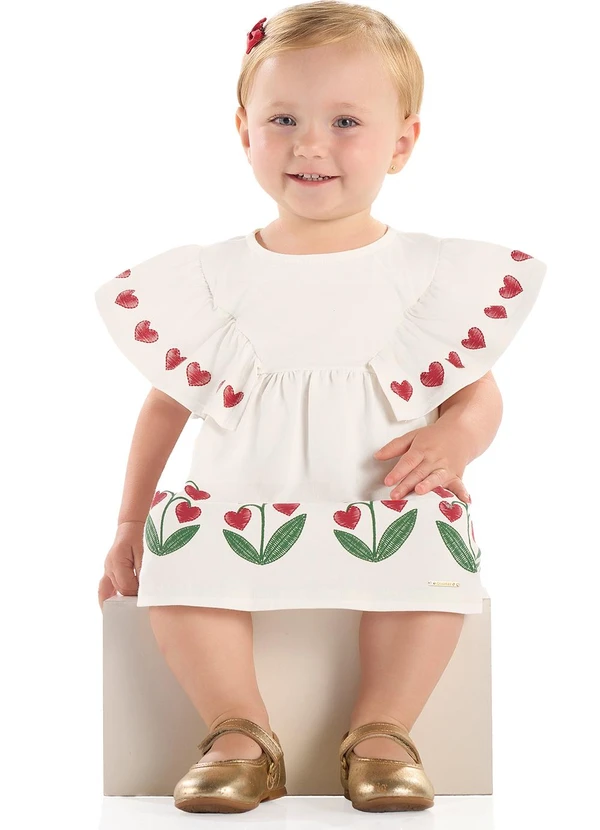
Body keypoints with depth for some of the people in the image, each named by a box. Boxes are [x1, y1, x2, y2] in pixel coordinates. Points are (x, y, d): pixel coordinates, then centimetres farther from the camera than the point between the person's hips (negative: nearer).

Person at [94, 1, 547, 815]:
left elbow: (481, 392, 9)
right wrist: (131, 521, 11)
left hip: (379, 525, 0)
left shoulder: (433, 275, 3)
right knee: (179, 542, -27)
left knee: (432, 536, -30)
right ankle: (241, 735, -15)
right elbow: (167, 400, 14)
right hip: (245, 521, 1)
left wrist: (454, 439, -14)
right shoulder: (212, 279, 5)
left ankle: (381, 732, -14)